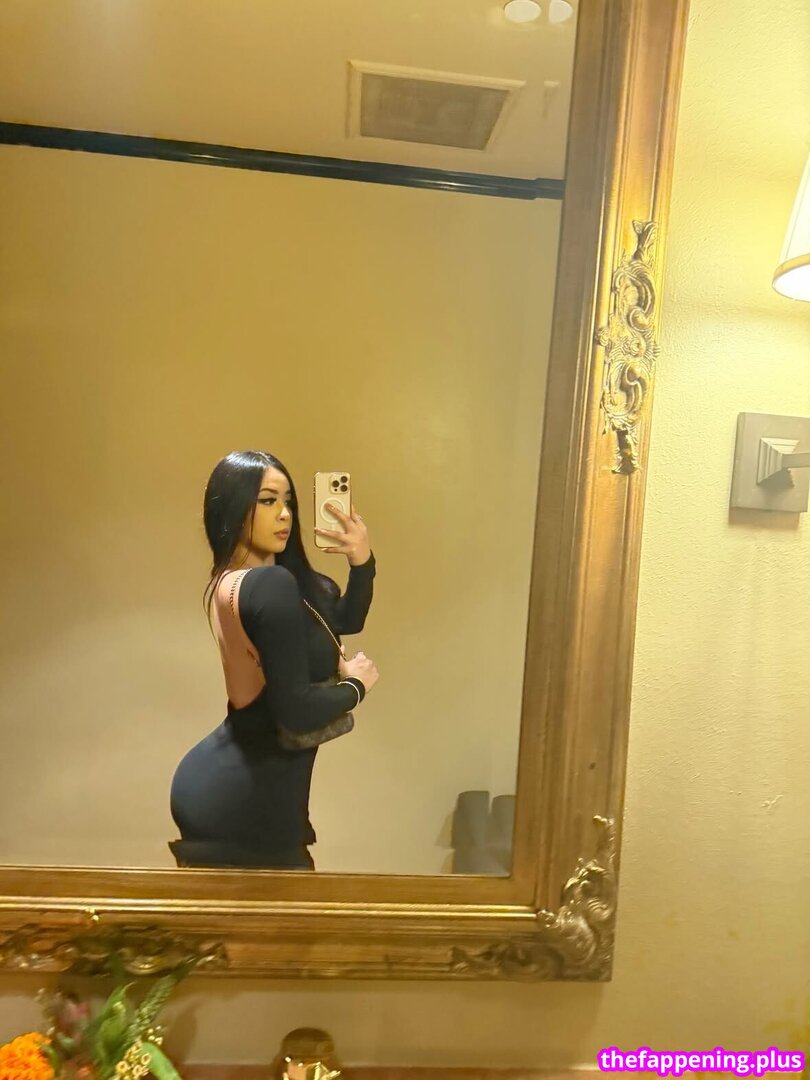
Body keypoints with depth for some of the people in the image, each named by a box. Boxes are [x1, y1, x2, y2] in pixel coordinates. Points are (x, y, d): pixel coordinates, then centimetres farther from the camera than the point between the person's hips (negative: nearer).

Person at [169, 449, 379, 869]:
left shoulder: (230, 581, 5)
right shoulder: (273, 584, -25)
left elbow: (346, 619, 12)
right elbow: (295, 711, -27)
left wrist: (362, 562, -5)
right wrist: (356, 684, -9)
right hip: (245, 800, -9)